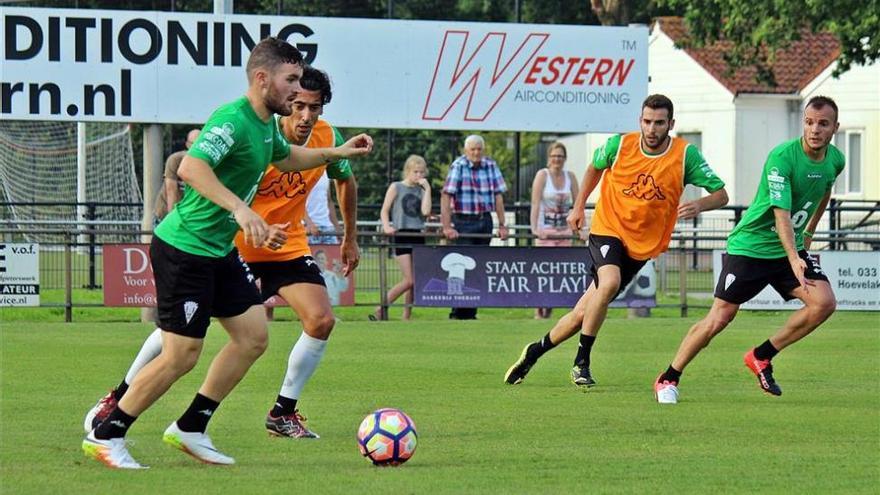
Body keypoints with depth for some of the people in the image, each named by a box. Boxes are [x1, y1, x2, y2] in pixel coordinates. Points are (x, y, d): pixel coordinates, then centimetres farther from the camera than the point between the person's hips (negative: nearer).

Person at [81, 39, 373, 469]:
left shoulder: (266, 123, 9)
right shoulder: (233, 120, -22)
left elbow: (285, 158, 33)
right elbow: (191, 167, -37)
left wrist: (337, 153, 27)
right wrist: (240, 209, -45)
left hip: (220, 252, 10)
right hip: (184, 250, -10)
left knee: (254, 336, 8)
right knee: (181, 355, -9)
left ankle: (189, 430, 17)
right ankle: (105, 436, 4)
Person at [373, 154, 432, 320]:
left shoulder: (421, 191, 12)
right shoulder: (396, 187, 2)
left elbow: (426, 212, -5)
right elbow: (384, 211, -1)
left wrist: (427, 189, -3)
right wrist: (386, 227, -18)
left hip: (417, 236, 5)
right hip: (401, 236, -5)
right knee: (409, 280, -13)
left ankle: (406, 317, 13)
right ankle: (379, 310, -5)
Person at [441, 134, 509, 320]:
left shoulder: (491, 166, 6)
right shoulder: (458, 166, -8)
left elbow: (498, 195, 9)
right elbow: (446, 196, -14)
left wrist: (502, 225, 4)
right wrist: (447, 227, -20)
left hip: (484, 221, 5)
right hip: (463, 221, -5)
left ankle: (470, 313, 11)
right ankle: (458, 313, -1)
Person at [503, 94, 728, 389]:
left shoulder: (685, 155, -10)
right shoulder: (619, 145, -8)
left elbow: (720, 194, -8)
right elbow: (595, 167, 15)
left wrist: (699, 206, -29)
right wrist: (579, 206, 17)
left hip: (642, 245, 1)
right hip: (608, 229, -1)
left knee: (583, 314, 1)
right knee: (609, 282, -33)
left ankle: (535, 351, 25)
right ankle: (581, 362, -20)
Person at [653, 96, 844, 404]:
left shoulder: (835, 160, -2)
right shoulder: (782, 158, -24)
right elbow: (781, 215, -32)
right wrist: (794, 259, -43)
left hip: (792, 247, 6)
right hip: (750, 245, -6)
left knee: (824, 303, -15)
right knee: (720, 318, -7)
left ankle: (761, 356, 1)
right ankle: (668, 379, 10)